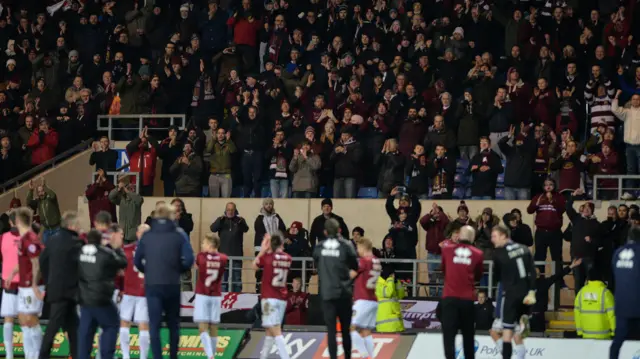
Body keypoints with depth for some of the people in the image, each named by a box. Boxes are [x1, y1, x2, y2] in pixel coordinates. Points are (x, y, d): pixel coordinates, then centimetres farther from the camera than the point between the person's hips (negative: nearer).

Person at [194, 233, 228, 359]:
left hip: (202, 296, -4)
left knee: (203, 328, -8)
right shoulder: (223, 258, 1)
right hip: (216, 296, 4)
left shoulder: (201, 256, -7)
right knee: (213, 328, 11)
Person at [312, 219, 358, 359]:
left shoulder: (319, 247, 1)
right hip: (343, 292, 0)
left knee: (331, 330, -2)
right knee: (345, 329, 13)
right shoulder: (346, 245, -5)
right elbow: (355, 265, 6)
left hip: (326, 293, 0)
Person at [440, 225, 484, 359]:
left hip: (450, 298, -1)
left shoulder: (446, 250, 3)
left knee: (449, 334, -7)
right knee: (468, 334, 17)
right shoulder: (477, 254, 2)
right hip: (468, 299, 1)